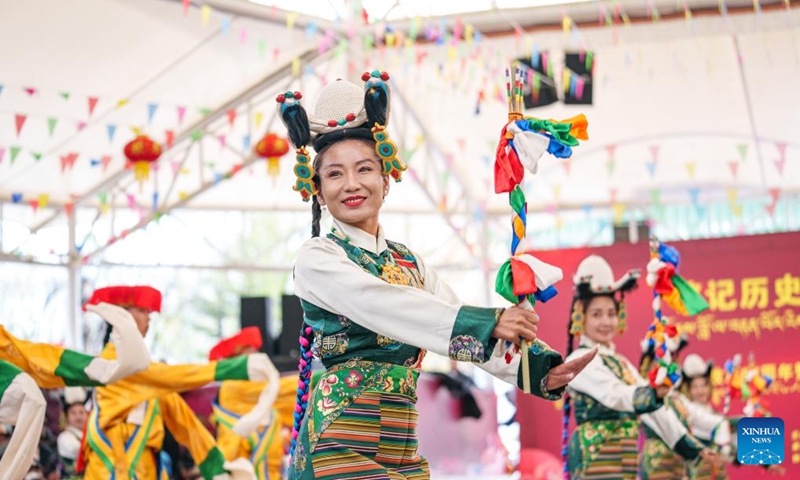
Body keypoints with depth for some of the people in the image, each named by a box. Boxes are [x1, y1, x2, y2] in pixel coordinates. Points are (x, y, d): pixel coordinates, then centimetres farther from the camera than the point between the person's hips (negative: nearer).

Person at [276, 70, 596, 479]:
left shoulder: (410, 265, 15)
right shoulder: (317, 259, -2)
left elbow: (465, 331, 5)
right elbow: (378, 304, -19)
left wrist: (539, 370, -13)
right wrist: (486, 323, -28)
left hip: (401, 446, 6)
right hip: (342, 441, -5)